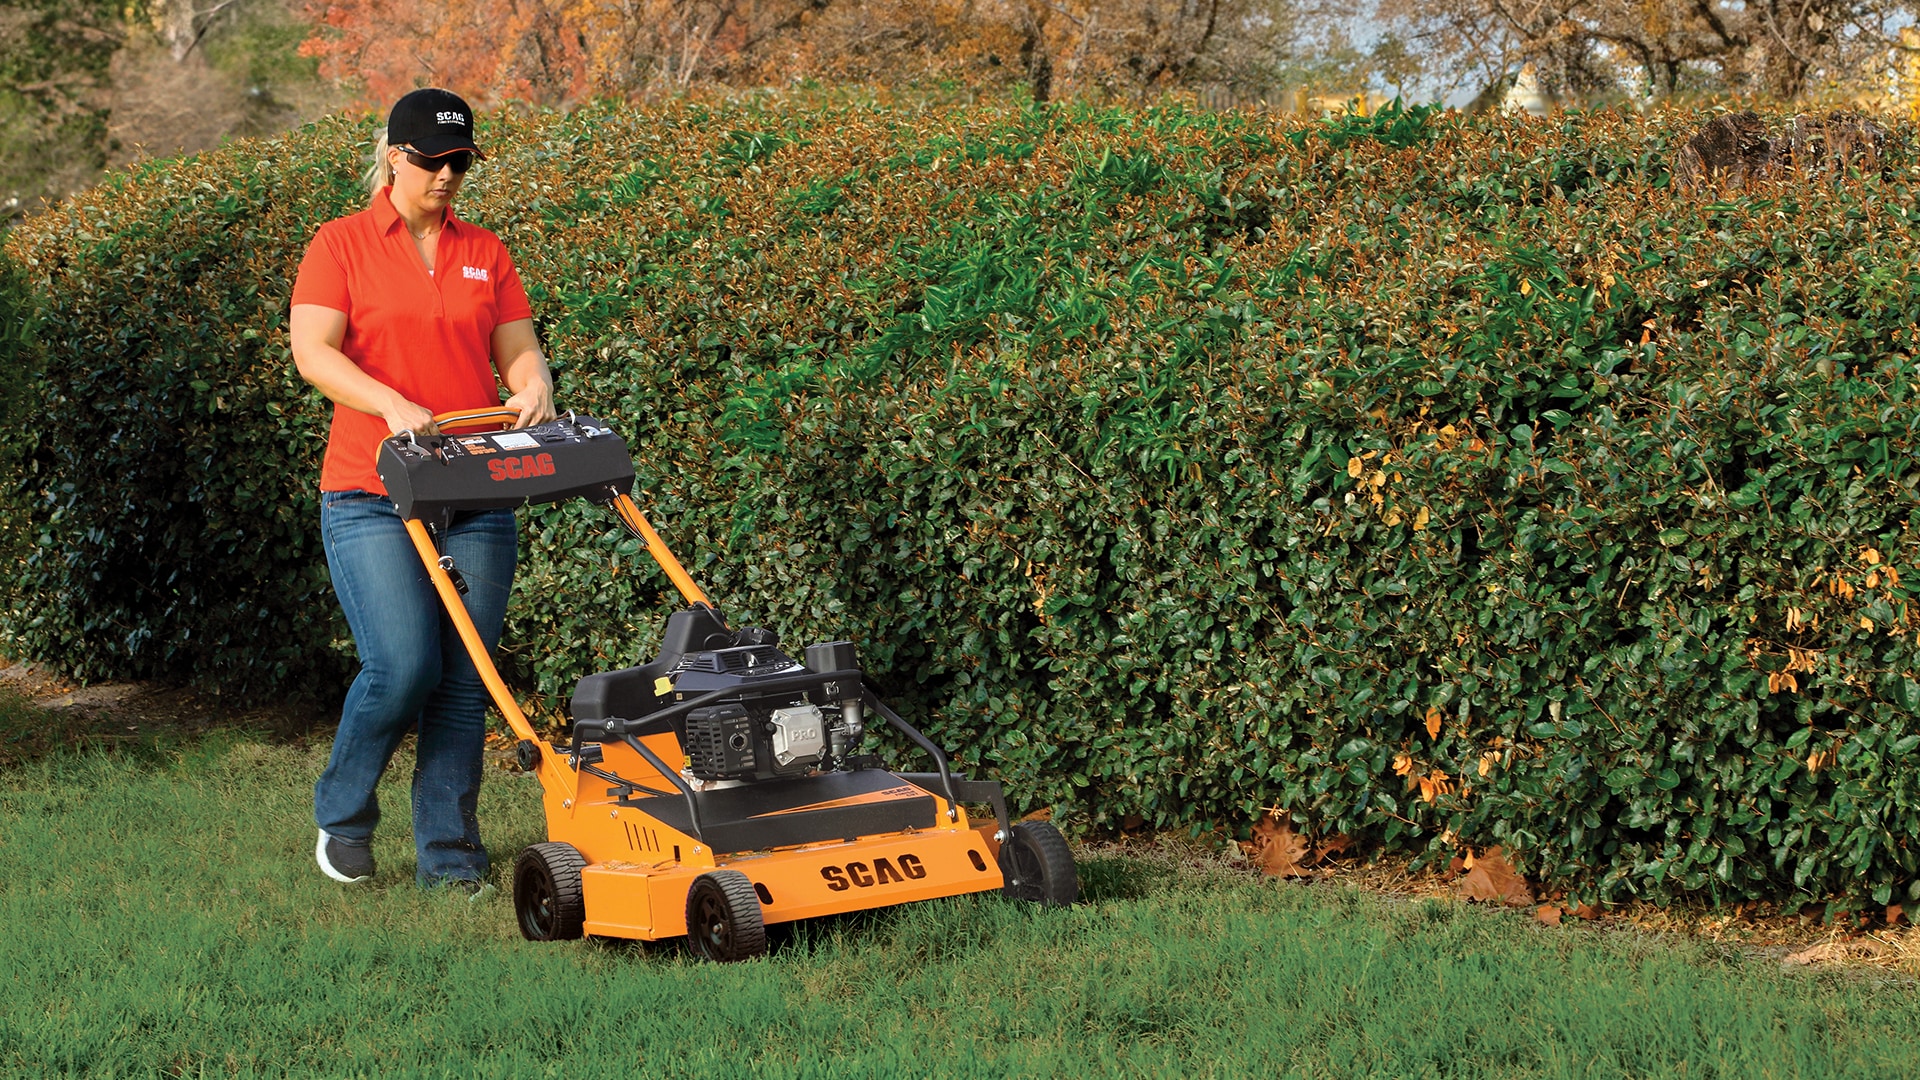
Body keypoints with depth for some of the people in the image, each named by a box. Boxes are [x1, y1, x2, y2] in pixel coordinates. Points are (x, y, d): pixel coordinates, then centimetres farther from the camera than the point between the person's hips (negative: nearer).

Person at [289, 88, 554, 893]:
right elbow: (312, 350, -9)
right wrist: (393, 406, -23)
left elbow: (519, 350, 11)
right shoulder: (342, 244, 2)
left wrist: (534, 386, -13)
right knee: (403, 665, -15)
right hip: (372, 497, -4)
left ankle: (450, 856, 9)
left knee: (464, 679, 1)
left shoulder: (485, 254, 14)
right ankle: (341, 815, 10)